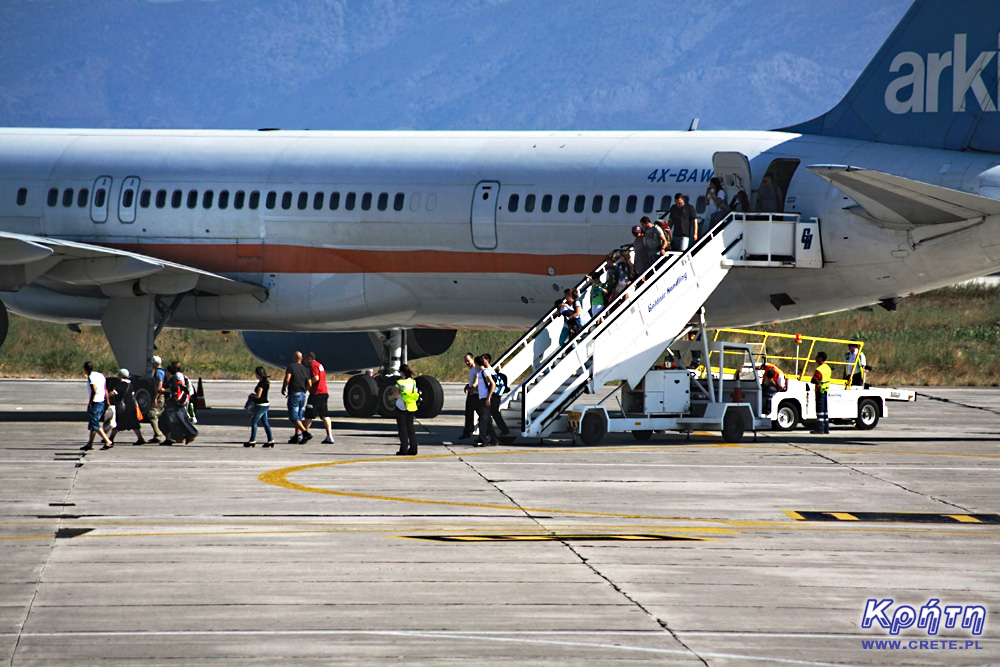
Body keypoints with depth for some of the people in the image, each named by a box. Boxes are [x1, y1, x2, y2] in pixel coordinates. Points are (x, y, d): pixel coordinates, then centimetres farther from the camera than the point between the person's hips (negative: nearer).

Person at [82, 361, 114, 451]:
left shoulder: (91, 377, -13)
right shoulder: (101, 375, 12)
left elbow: (94, 391, -23)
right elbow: (106, 390, 14)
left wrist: (90, 402, -15)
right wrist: (107, 402, 19)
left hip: (95, 403, -9)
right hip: (102, 402, 9)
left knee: (95, 425, -5)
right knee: (94, 424, 17)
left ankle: (108, 442, -12)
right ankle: (90, 444, 21)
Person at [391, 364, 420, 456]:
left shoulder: (400, 382, -11)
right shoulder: (413, 382, 5)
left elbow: (395, 395, -13)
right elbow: (415, 394, 9)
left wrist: (394, 390, 8)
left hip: (401, 407, -5)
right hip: (411, 407, 5)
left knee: (402, 428, 0)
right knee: (410, 428, 11)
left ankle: (404, 450, -2)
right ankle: (413, 449, 9)